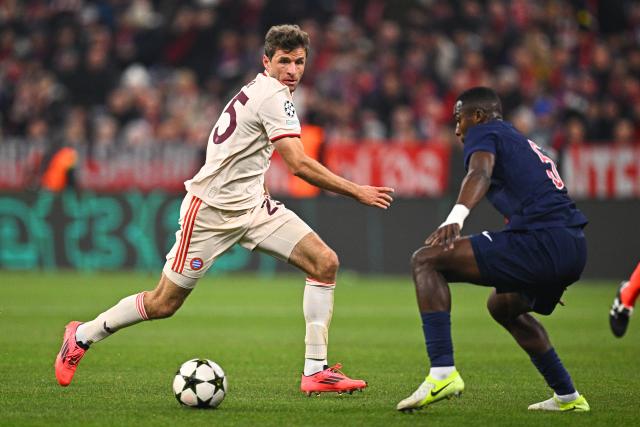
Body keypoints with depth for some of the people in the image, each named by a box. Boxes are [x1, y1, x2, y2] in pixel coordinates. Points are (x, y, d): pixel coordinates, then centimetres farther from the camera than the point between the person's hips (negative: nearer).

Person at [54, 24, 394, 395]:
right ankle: (82, 335, 25)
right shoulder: (274, 96, -20)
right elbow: (299, 164, -27)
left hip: (252, 204, 9)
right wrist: (357, 192, -22)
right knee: (164, 303, 1)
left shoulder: (260, 89, 10)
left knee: (325, 262, -9)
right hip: (212, 208, -9)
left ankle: (316, 371, -8)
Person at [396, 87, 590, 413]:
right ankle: (567, 397, 37)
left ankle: (442, 372, -23)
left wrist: (456, 218, -37)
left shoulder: (484, 132, 6)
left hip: (541, 242, -9)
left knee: (426, 260, -9)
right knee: (502, 305, 36)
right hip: (574, 249, 9)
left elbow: (480, 173, -17)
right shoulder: (524, 144, 33)